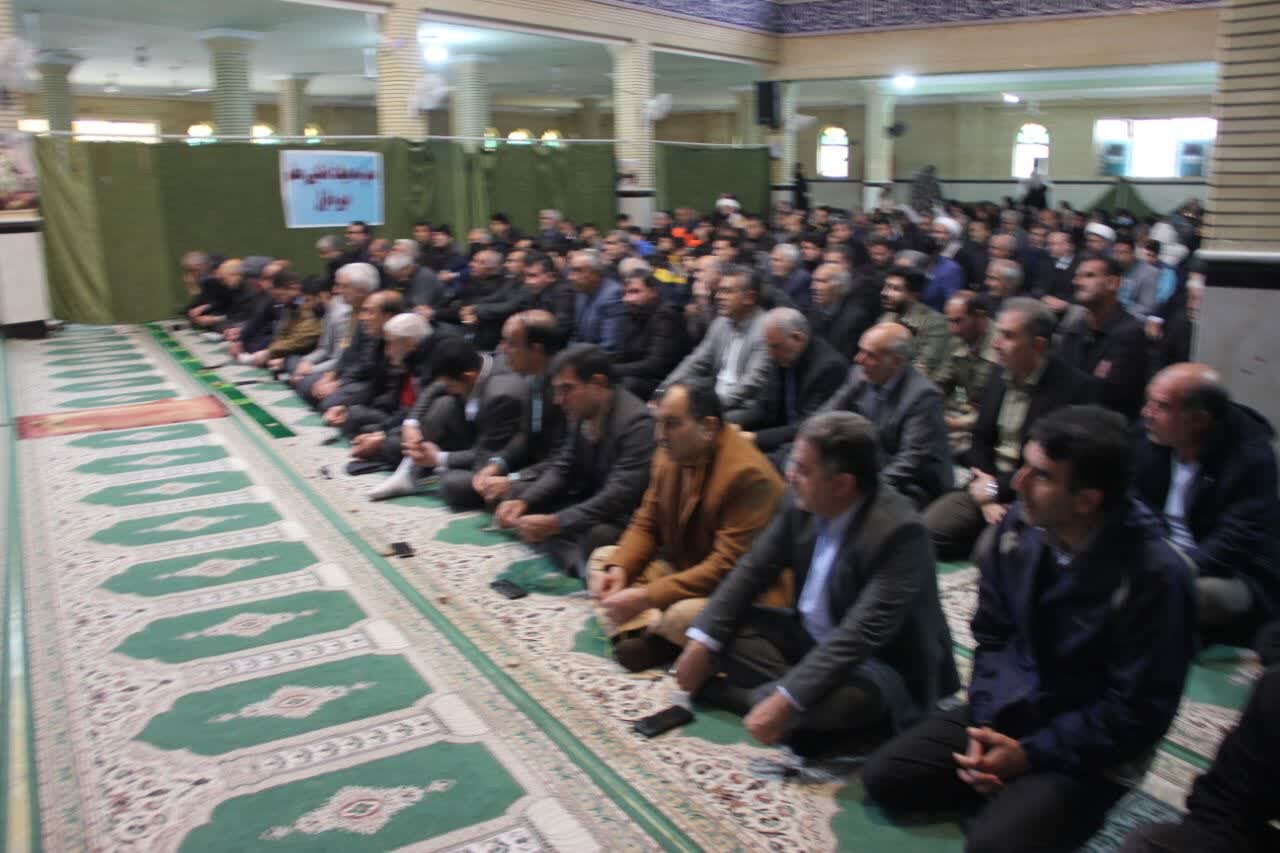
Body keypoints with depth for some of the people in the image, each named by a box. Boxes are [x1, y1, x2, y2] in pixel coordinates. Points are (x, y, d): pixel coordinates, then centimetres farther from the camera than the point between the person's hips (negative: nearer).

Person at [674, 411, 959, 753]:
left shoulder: (898, 531, -29)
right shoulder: (802, 501, -10)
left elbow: (863, 633, -34)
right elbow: (754, 569, -1)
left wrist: (787, 699, -39)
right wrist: (702, 640, -10)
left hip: (880, 666, -6)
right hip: (811, 639, 7)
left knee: (850, 695, -38)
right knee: (720, 630, -5)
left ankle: (736, 694, -12)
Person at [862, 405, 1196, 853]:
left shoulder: (1154, 575, -24)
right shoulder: (1020, 525, -8)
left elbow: (1137, 713, -19)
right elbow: (991, 636, 3)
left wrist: (1031, 754, -20)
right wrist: (983, 724, -10)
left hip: (1086, 751, -5)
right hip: (1005, 713, 6)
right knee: (882, 778, -2)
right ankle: (1010, 793, 10)